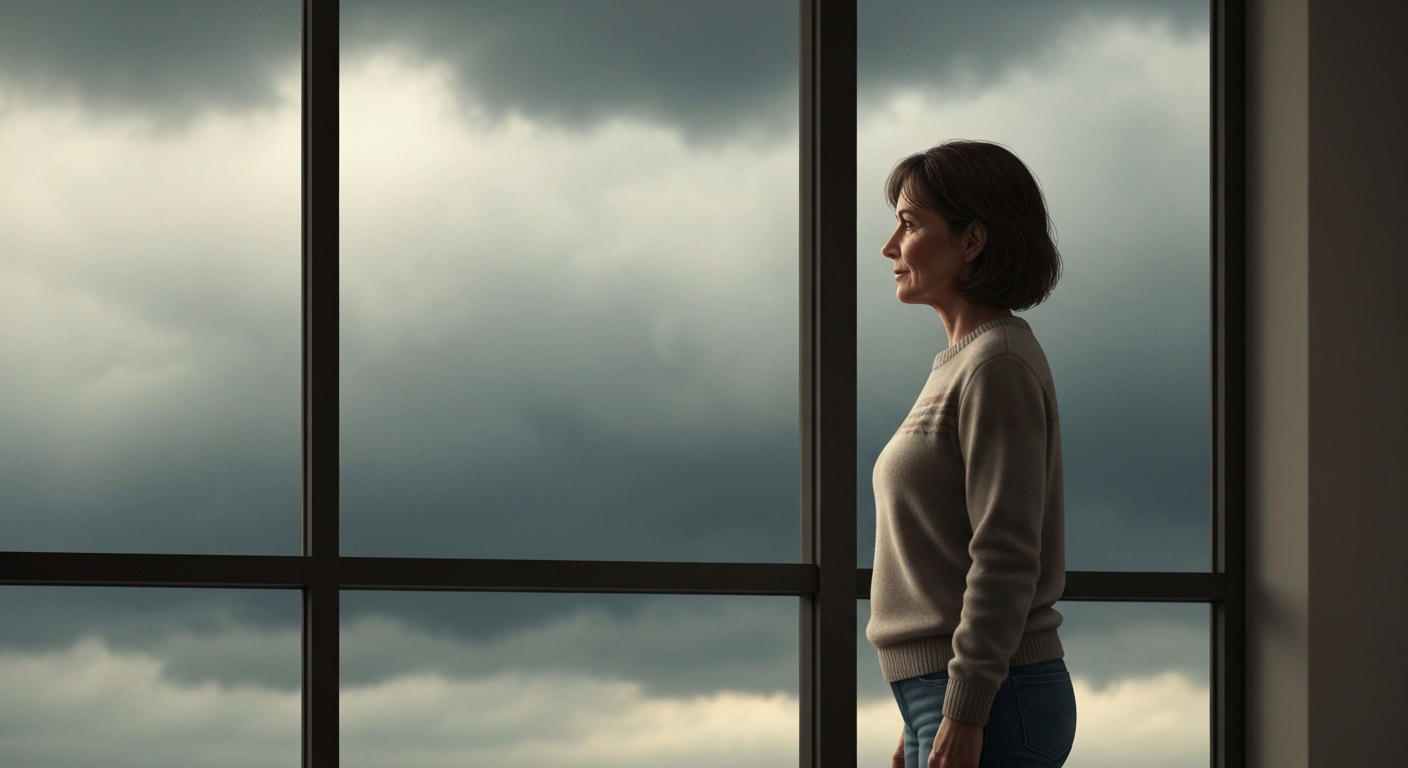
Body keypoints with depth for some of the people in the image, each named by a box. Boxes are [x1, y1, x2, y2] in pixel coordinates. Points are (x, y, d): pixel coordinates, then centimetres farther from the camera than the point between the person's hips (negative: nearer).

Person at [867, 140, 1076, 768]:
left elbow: (1005, 558, -18)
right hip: (937, 691, 10)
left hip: (992, 695, -10)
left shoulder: (999, 366, -12)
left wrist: (963, 716, -21)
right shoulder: (958, 365, 17)